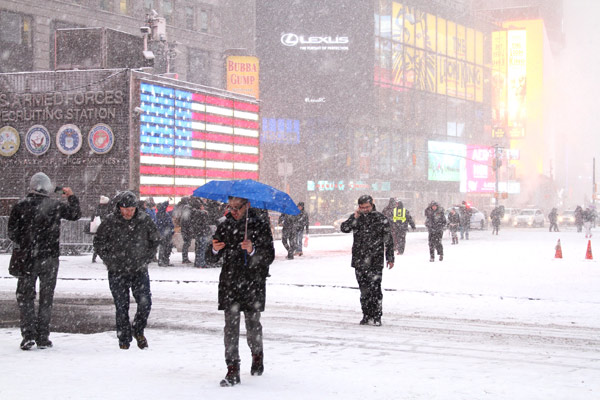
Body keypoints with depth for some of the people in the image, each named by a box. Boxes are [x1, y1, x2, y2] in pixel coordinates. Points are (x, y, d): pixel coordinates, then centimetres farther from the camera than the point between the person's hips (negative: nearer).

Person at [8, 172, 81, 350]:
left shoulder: (20, 206, -3)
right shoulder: (56, 205, -5)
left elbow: (12, 233, 0)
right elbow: (75, 214, 11)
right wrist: (72, 197, 24)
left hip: (27, 258, 0)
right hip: (50, 258, 0)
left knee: (25, 296, 7)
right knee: (46, 298, 9)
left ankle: (28, 335, -4)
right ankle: (43, 337, 10)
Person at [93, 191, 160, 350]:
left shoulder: (145, 220, -2)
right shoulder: (110, 222, -6)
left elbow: (155, 240, 12)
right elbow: (98, 242, 7)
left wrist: (146, 259, 5)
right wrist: (109, 260, 0)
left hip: (139, 270, 1)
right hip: (117, 272, -1)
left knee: (145, 302, -7)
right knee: (121, 306, 2)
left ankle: (138, 330, 19)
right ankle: (124, 339, 14)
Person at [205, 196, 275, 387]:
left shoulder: (260, 226, 0)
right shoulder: (224, 226, 8)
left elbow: (270, 256, -7)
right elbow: (211, 258, 8)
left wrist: (253, 250, -25)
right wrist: (214, 250, -15)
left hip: (253, 285, -2)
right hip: (229, 284, 2)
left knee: (253, 325, 6)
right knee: (231, 326, -5)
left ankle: (257, 355, 35)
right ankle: (232, 370, -3)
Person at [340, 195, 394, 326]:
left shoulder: (380, 219, 0)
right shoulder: (355, 217, 9)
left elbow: (388, 240, 4)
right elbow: (344, 228, -6)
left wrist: (390, 258, 3)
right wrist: (355, 217, -16)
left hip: (375, 261, -3)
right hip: (359, 260, 4)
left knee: (375, 288, -9)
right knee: (364, 289, 9)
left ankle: (376, 317, -3)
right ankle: (367, 315, 18)